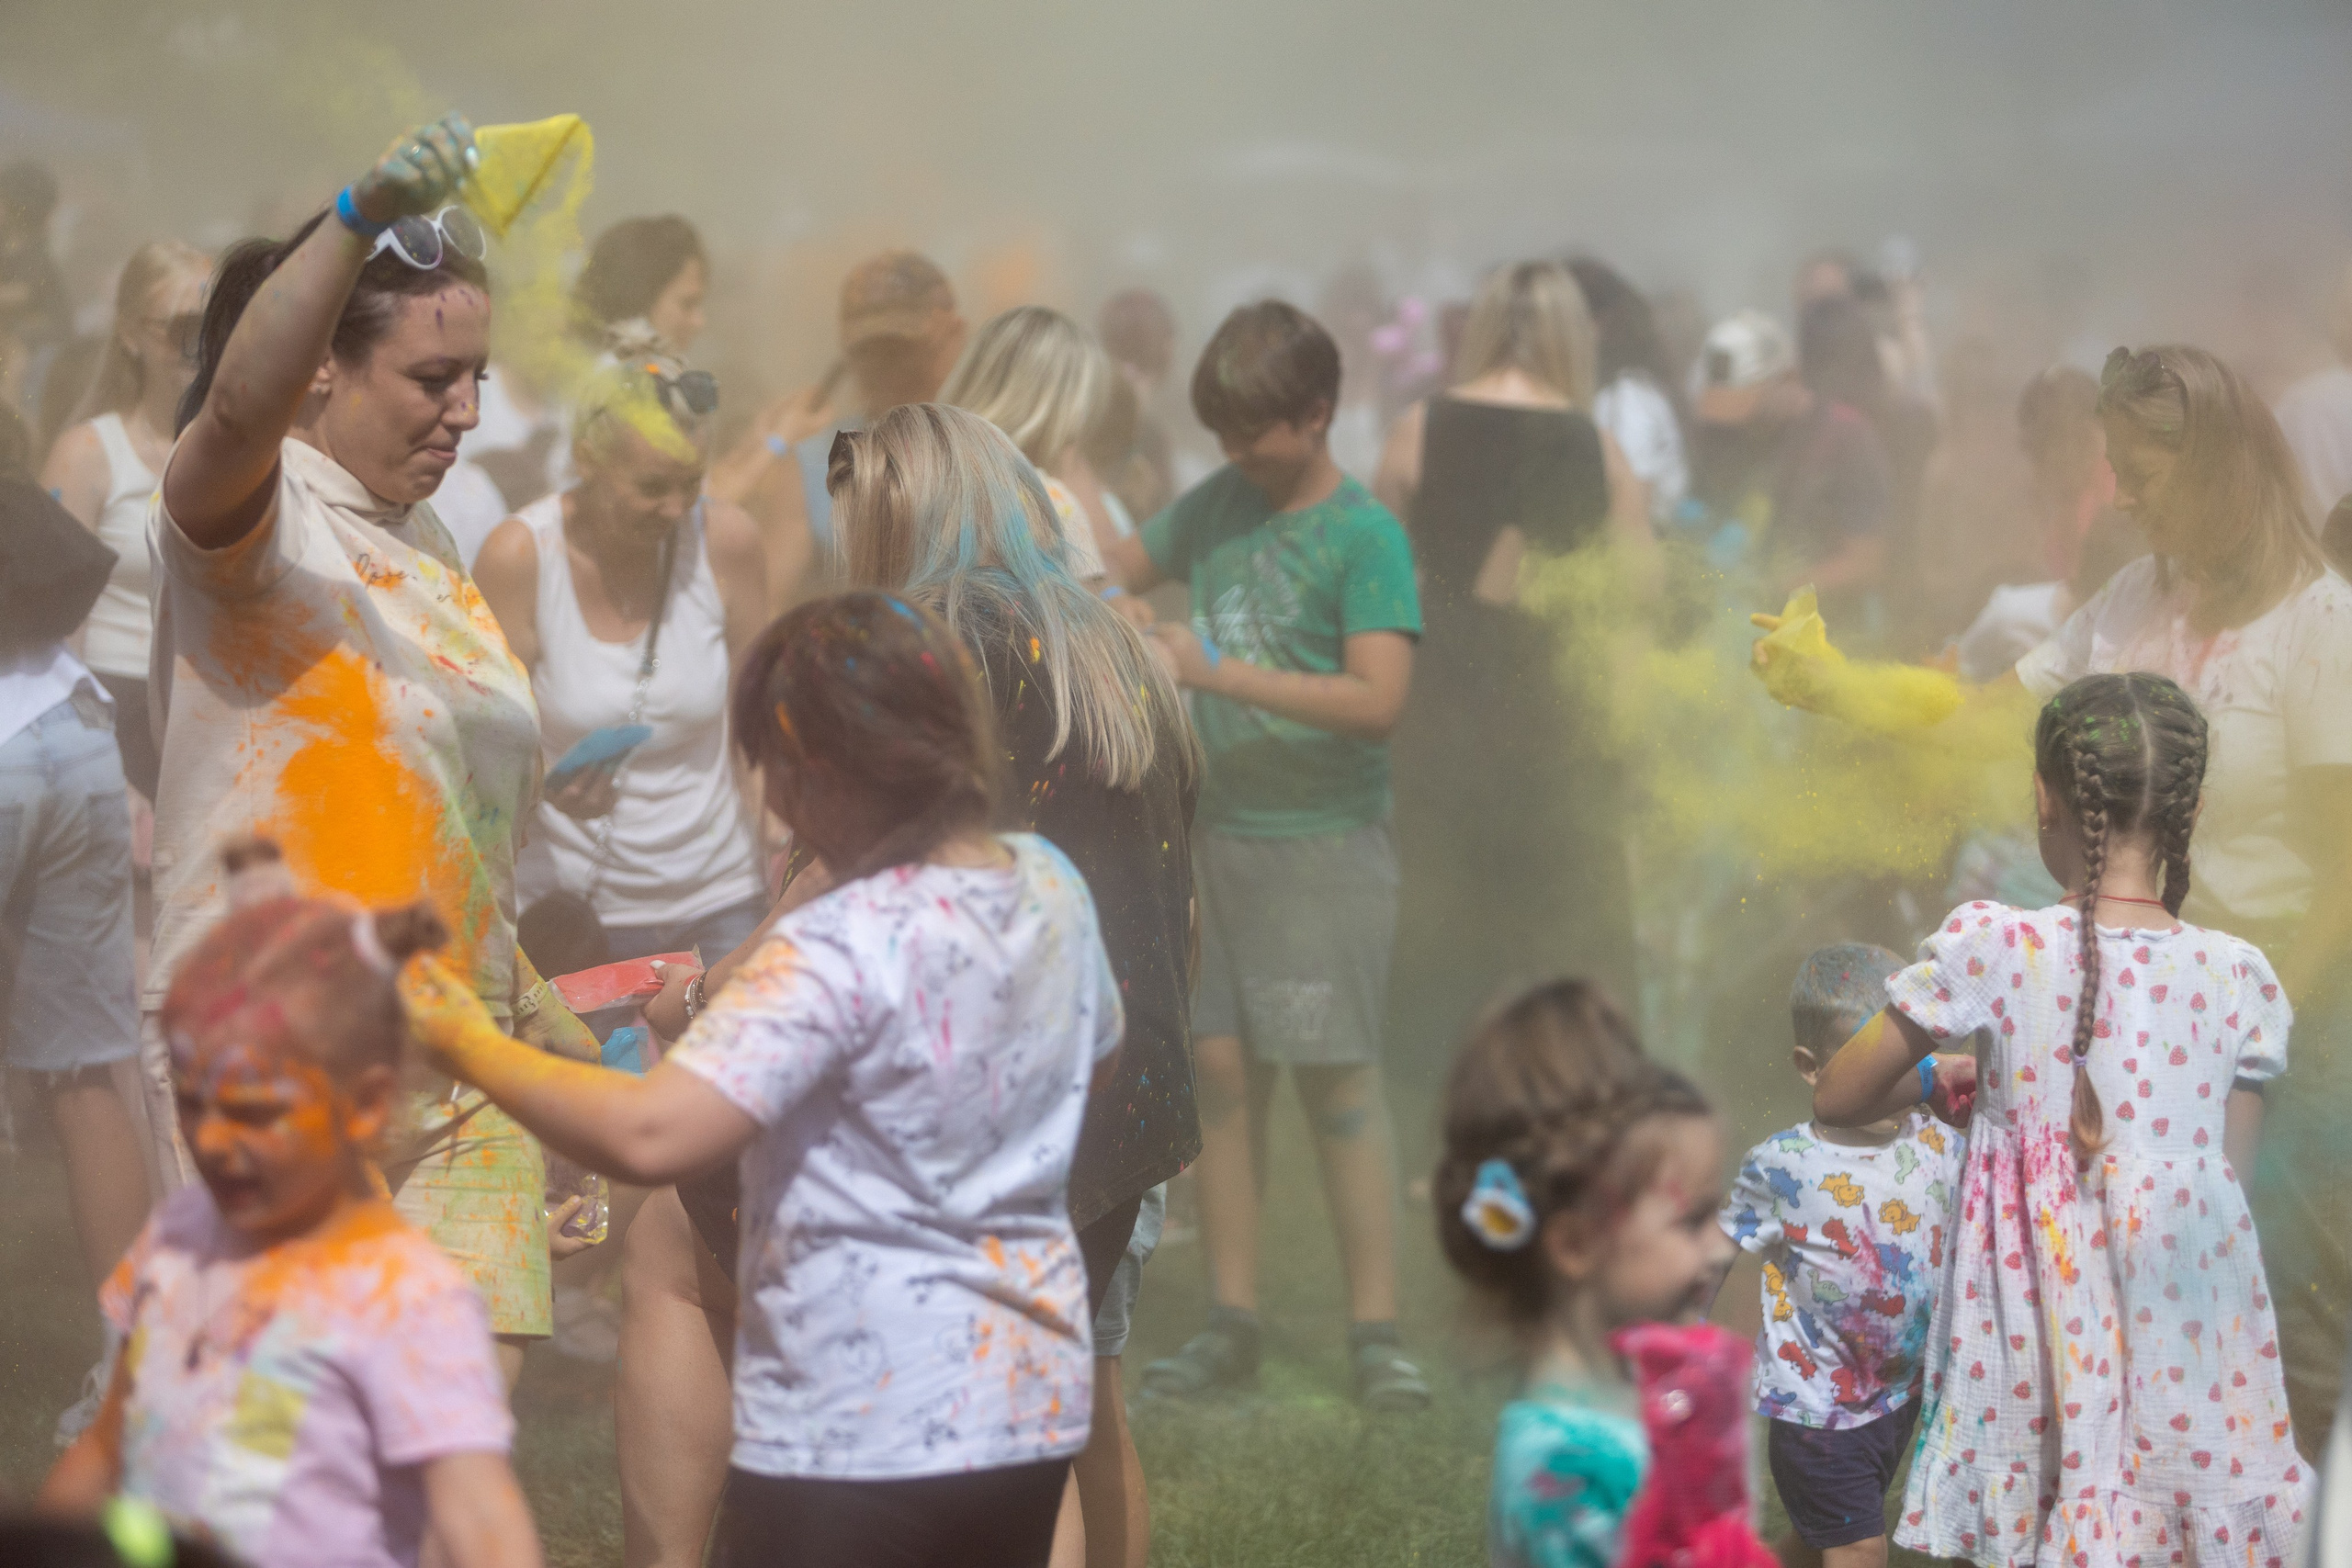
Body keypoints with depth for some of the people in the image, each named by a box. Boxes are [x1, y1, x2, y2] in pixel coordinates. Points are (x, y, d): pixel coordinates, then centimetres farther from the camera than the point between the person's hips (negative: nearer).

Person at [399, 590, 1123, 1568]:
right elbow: (1094, 1055, 22)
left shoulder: (844, 947, -23)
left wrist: (476, 1050, -17)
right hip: (1033, 1400, 8)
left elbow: (650, 1136, -30)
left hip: (859, 1431, -8)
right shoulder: (1049, 886, 2)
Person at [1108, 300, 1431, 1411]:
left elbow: (1377, 698, -21)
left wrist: (1214, 671, -24)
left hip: (1324, 843, -6)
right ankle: (1231, 1321, 12)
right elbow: (1129, 563, 24)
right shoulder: (1220, 504, 8)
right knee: (1222, 1067, 5)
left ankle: (1374, 1330, 1)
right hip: (1220, 826, 6)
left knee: (1336, 1076, -5)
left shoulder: (1365, 537, -11)